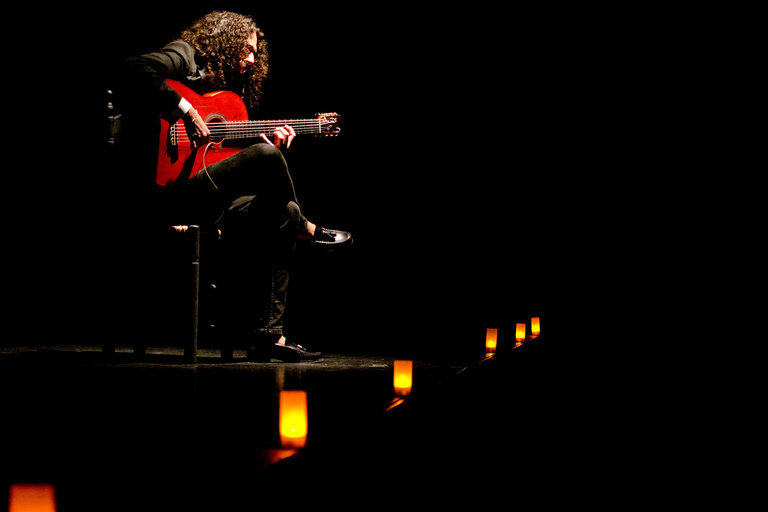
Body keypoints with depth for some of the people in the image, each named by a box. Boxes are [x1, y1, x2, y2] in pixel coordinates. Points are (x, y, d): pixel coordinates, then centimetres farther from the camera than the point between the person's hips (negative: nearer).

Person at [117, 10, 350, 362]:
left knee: (284, 213, 2)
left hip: (199, 199, 10)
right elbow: (133, 69, -23)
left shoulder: (224, 87, 26)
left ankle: (266, 334, -1)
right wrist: (185, 110, -24)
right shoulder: (186, 57, 0)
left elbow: (227, 163, 20)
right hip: (164, 191, -10)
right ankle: (307, 231, 4)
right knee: (266, 156, -24)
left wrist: (270, 148, 7)